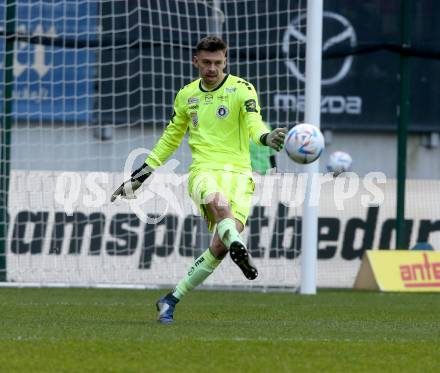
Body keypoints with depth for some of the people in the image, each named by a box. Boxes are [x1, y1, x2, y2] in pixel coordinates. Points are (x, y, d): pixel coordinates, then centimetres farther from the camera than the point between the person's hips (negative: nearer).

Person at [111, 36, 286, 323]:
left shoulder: (241, 89, 2)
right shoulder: (186, 95, 14)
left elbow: (254, 122, -15)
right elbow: (171, 137, 26)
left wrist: (265, 137, -39)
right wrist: (143, 173, 24)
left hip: (238, 172, -2)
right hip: (204, 170, 2)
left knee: (220, 245, -15)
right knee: (218, 199, -37)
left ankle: (172, 300, -2)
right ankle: (238, 246, -62)